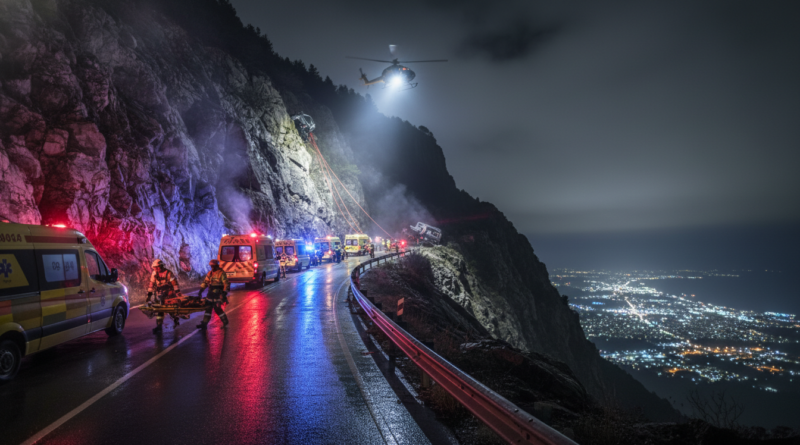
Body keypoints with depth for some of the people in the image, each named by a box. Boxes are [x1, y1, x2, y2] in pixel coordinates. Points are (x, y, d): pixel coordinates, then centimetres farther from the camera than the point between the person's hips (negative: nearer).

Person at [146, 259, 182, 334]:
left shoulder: (168, 273, -14)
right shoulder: (154, 274, 2)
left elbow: (174, 283, -15)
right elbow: (151, 284, 9)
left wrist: (178, 293, -19)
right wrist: (149, 294, 6)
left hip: (169, 293, -4)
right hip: (159, 294, 4)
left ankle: (176, 319, 32)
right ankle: (159, 325, -4)